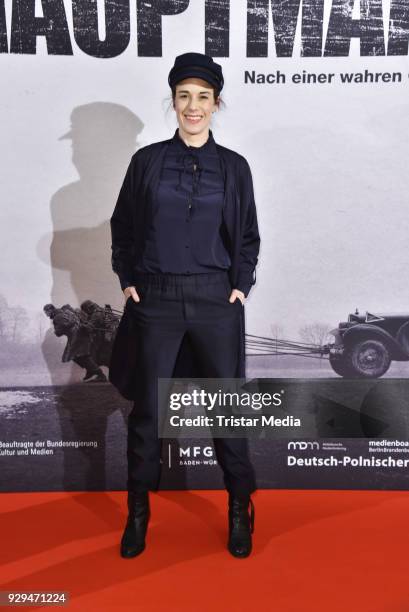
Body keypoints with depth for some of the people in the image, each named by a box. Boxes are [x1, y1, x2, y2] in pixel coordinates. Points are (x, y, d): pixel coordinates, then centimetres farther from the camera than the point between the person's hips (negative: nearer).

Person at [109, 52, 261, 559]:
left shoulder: (233, 167, 5)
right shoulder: (147, 161, 4)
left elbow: (248, 237, 11)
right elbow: (122, 227, 11)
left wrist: (241, 285, 0)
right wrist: (127, 280, 3)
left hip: (216, 299, 0)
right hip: (156, 299, 0)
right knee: (147, 408, 6)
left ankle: (240, 510, 25)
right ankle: (138, 511, 25)